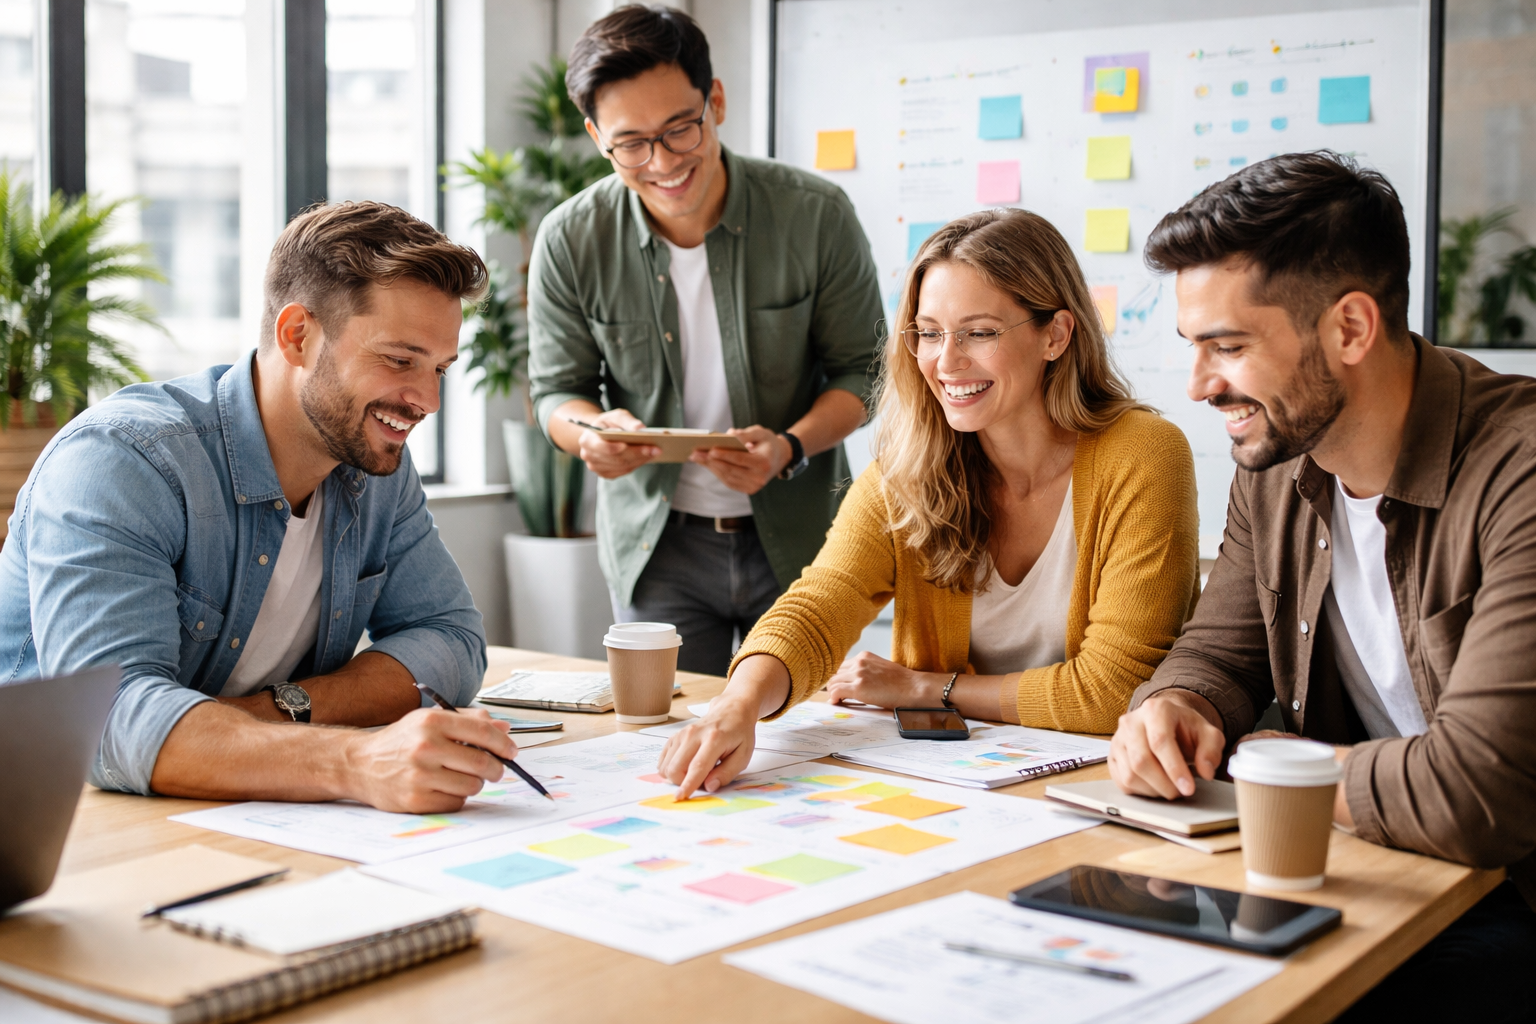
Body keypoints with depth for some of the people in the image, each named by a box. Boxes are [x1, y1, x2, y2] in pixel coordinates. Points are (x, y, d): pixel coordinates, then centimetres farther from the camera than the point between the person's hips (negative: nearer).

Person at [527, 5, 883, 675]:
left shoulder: (816, 215, -11)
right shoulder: (569, 242, -9)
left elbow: (861, 370, -3)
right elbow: (556, 391, 2)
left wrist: (790, 448, -22)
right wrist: (595, 433, -22)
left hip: (798, 538, 0)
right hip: (656, 544, 0)